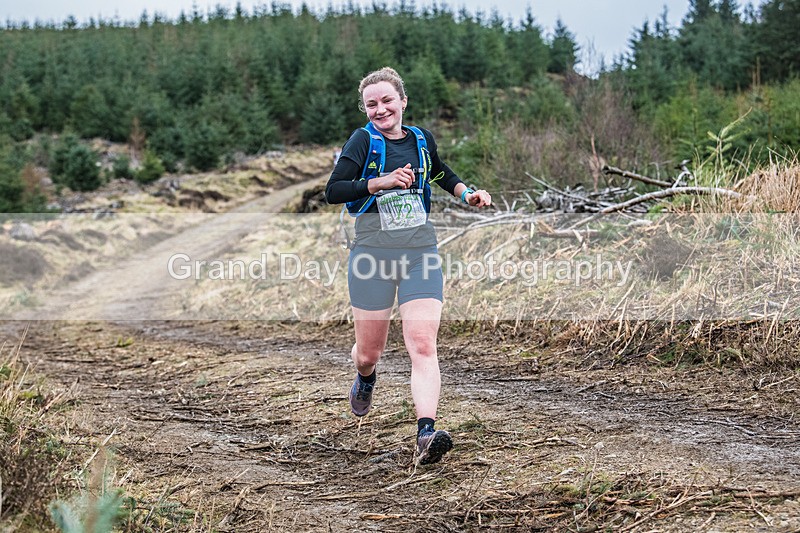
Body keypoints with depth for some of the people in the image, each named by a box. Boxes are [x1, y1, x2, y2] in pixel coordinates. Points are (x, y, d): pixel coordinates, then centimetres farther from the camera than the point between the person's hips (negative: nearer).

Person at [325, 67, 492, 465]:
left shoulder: (421, 139, 9)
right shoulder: (363, 141, -3)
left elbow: (440, 173, 31)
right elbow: (333, 191, -13)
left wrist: (467, 194, 14)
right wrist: (382, 182, -21)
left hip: (420, 253, 2)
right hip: (372, 253, -2)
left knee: (422, 345, -15)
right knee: (369, 352, 10)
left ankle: (426, 434, -23)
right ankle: (365, 378, 47)